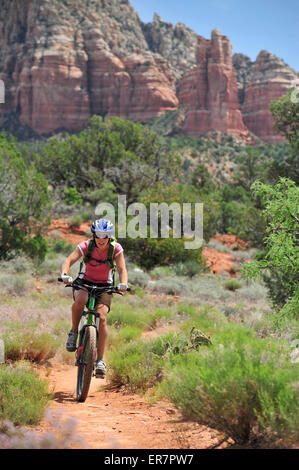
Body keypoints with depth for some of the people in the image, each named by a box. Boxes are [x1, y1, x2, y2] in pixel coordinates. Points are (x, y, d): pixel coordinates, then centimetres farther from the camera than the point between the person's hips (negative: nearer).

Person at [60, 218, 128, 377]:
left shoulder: (116, 249, -13)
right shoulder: (86, 246, -16)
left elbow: (122, 269, -21)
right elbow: (69, 261, -27)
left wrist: (123, 283, -43)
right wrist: (64, 274, -48)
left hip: (104, 286, 0)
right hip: (84, 282, 0)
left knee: (102, 318, -21)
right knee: (80, 299, -37)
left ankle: (100, 360, -14)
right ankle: (74, 332, -12)